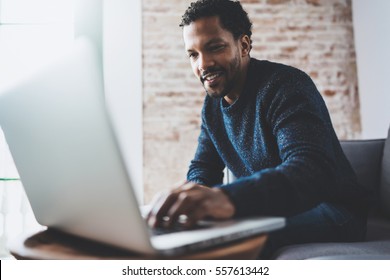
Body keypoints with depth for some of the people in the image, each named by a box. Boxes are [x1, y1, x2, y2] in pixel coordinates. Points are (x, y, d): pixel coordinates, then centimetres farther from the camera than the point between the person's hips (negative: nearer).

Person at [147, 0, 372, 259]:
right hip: (270, 212, 7)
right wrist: (194, 196, -19)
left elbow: (313, 172, -36)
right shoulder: (213, 105, 6)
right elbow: (203, 168, 8)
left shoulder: (285, 85, -19)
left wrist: (228, 197, -56)